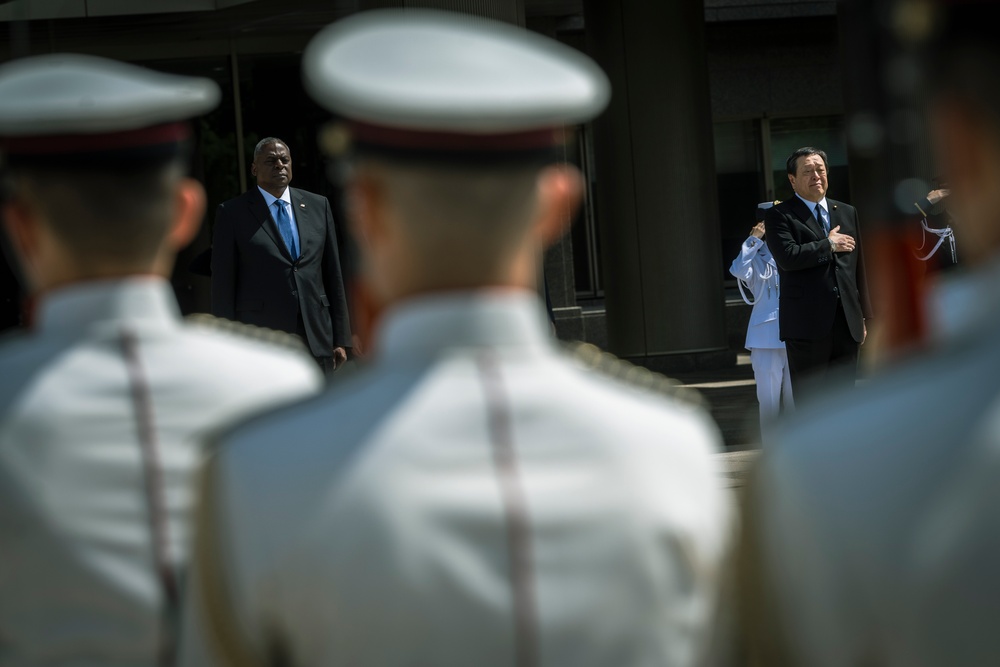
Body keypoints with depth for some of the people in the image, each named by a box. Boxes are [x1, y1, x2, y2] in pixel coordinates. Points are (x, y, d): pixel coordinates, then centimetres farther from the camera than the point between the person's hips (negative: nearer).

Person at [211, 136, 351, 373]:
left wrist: (340, 339, 9)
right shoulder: (232, 212, 3)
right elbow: (223, 284, 1)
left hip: (317, 342, 3)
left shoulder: (318, 206, 13)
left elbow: (333, 274, 13)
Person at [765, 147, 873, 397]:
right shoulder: (779, 215, -1)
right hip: (806, 323, -5)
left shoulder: (847, 213, 18)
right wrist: (829, 245, -8)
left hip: (846, 322, 5)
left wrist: (863, 315, 17)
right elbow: (787, 257, -18)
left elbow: (858, 267, 20)